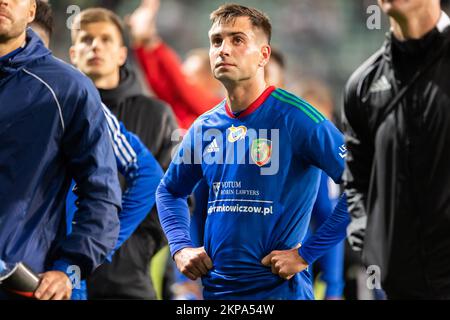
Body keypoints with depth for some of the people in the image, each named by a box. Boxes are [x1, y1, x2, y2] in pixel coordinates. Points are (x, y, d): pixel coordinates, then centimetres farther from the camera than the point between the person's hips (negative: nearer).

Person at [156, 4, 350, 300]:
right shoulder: (205, 127, 6)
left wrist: (307, 254, -17)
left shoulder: (294, 117, -12)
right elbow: (170, 190, 23)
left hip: (278, 289, -5)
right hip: (214, 289, 6)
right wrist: (180, 247, 6)